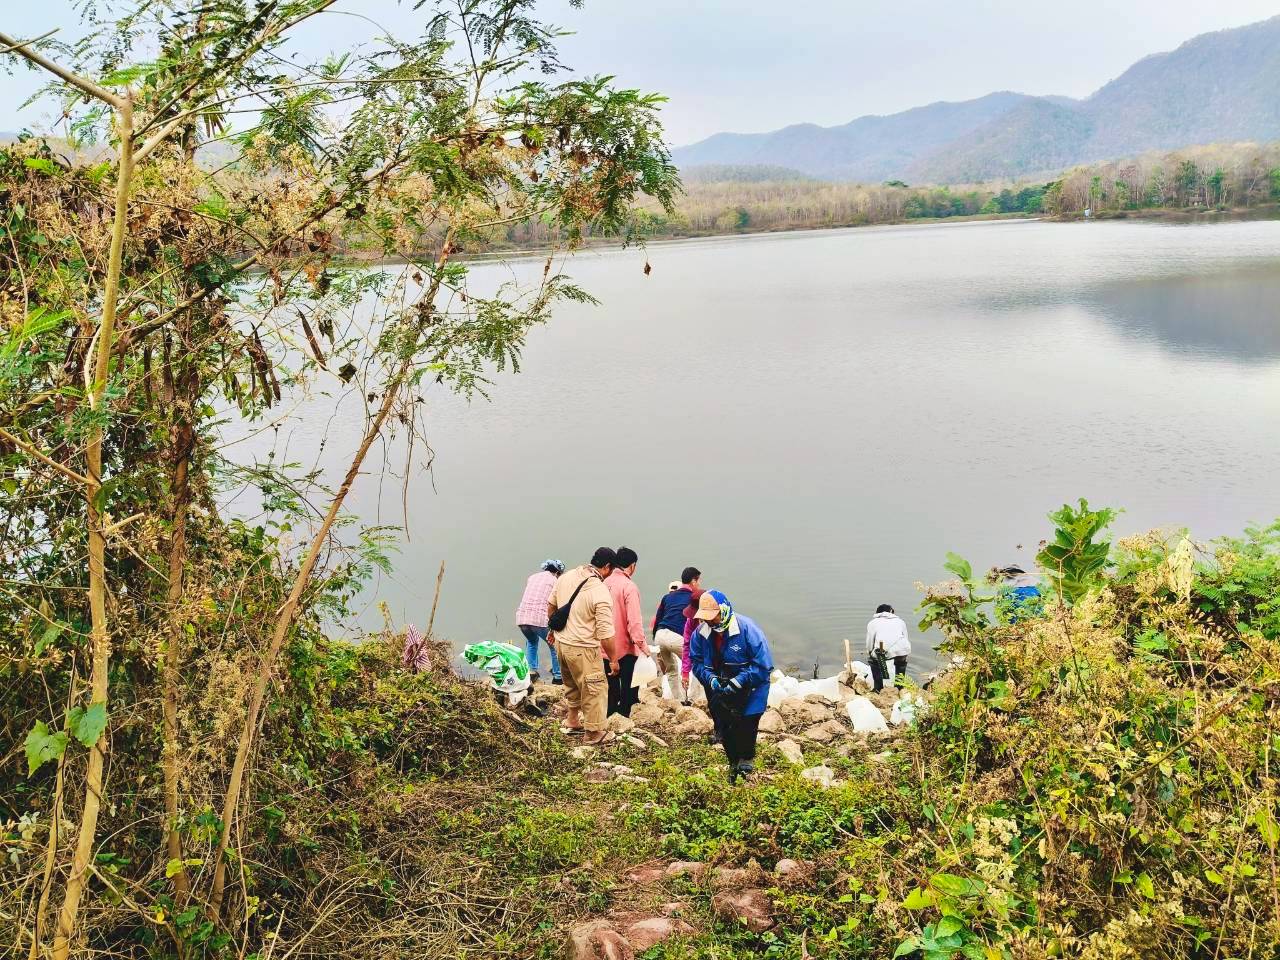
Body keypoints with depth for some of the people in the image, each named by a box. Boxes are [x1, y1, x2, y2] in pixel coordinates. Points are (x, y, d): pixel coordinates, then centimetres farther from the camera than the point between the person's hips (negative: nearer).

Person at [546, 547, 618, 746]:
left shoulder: (567, 577, -1)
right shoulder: (601, 593, -22)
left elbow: (551, 606, 13)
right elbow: (605, 634, -21)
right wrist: (612, 660, -8)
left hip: (561, 642, 8)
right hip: (582, 649, -8)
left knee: (572, 685, 28)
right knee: (595, 689, 8)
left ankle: (572, 722, 45)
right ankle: (594, 734, 19)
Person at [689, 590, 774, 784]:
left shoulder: (747, 629, -25)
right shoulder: (700, 632, -10)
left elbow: (763, 665, -23)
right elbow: (697, 662, 1)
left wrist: (738, 682, -28)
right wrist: (711, 679, -19)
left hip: (750, 687, -5)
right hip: (719, 688, 5)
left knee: (745, 726, -13)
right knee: (725, 730, 8)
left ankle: (746, 761, 12)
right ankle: (734, 763, 29)